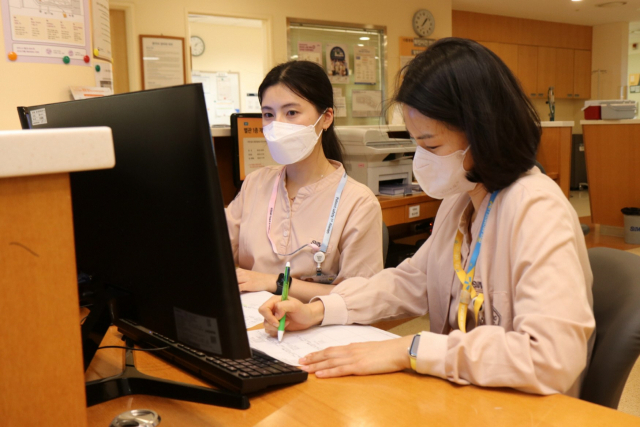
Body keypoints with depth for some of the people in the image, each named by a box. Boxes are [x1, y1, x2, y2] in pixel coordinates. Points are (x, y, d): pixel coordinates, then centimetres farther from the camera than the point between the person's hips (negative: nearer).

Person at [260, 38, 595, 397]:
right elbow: (412, 280, 12)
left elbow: (551, 358, -31)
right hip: (461, 401, 7)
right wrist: (318, 310, -1)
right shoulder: (460, 200, 5)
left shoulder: (536, 209, -22)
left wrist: (409, 350, -27)